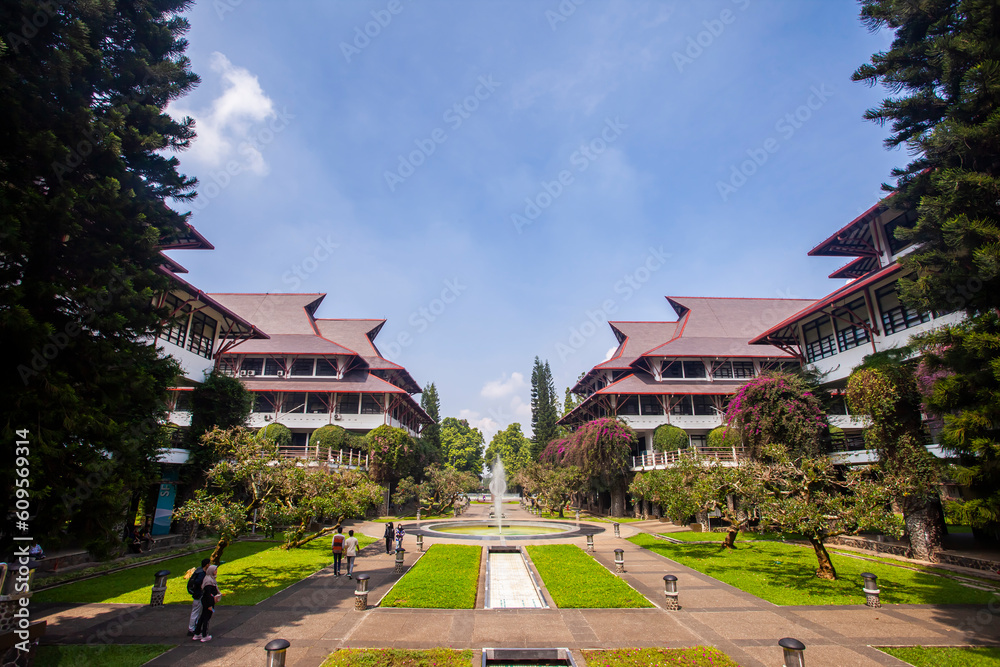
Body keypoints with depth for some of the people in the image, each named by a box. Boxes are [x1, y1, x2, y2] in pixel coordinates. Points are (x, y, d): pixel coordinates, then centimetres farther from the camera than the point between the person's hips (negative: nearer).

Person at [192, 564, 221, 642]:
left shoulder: (211, 578, 8)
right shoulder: (209, 581, -23)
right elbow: (207, 593, -24)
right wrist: (210, 605, -21)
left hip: (205, 601, 10)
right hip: (208, 601, -10)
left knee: (202, 617, 18)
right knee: (207, 618, 2)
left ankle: (197, 634, 28)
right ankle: (204, 636, 12)